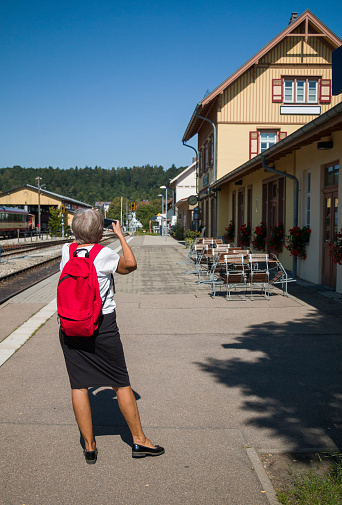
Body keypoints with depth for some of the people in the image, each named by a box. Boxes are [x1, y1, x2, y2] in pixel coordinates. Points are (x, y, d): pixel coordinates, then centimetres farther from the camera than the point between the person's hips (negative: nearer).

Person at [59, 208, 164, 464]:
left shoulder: (66, 251, 0)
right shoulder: (104, 254, -12)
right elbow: (130, 265, 6)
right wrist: (120, 234, 13)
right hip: (103, 326, -3)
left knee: (79, 385, 9)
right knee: (122, 384, 8)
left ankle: (89, 447, 16)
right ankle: (139, 440, 20)